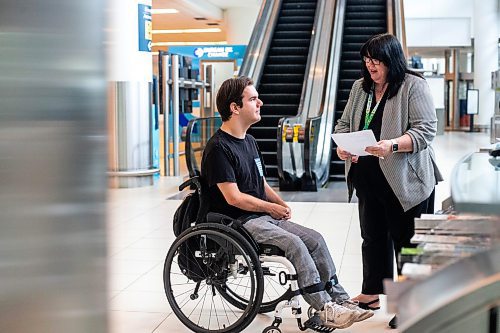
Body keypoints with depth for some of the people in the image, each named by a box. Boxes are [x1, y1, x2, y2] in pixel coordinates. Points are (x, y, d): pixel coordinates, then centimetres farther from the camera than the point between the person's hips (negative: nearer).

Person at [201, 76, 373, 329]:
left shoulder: (249, 141, 17)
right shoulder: (218, 148, -13)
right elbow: (233, 197, -18)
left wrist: (282, 204, 2)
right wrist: (272, 207, -7)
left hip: (262, 216, 9)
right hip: (237, 223, -9)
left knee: (315, 239, -7)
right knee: (294, 244, -26)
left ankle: (340, 300, -6)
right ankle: (324, 308, -23)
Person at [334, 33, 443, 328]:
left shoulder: (414, 86, -9)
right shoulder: (360, 88, 11)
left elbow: (426, 130, -16)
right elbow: (345, 123, 17)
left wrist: (393, 145, -30)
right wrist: (342, 146, -4)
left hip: (405, 181, -6)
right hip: (367, 179, 6)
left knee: (407, 241, 2)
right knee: (373, 236, 16)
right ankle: (371, 293, 28)